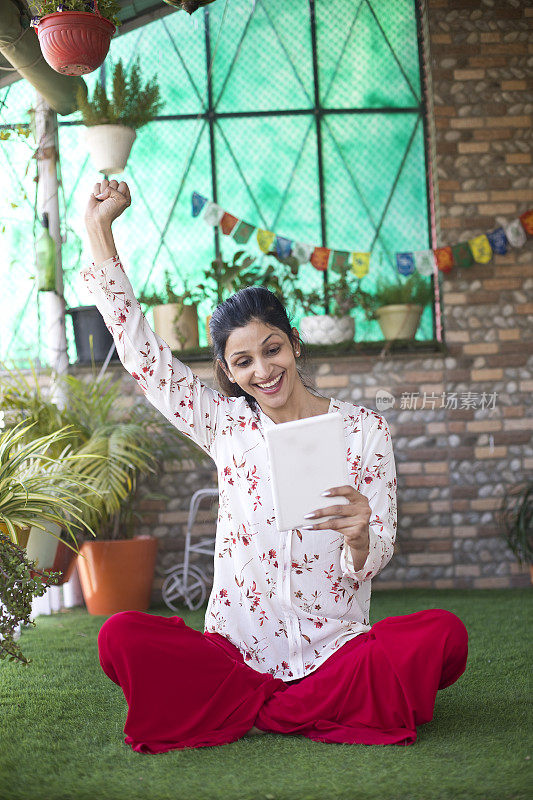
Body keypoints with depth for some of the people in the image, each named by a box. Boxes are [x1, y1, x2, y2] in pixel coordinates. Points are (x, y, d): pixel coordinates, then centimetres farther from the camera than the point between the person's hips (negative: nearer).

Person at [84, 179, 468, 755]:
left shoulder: (364, 429, 5)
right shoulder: (226, 423, 9)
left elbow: (372, 562, 2)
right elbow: (137, 346, 7)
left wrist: (359, 536, -23)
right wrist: (98, 226, 5)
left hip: (335, 649, 0)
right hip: (237, 650, 1)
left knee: (444, 635, -29)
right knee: (121, 636, -25)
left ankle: (253, 713, -16)